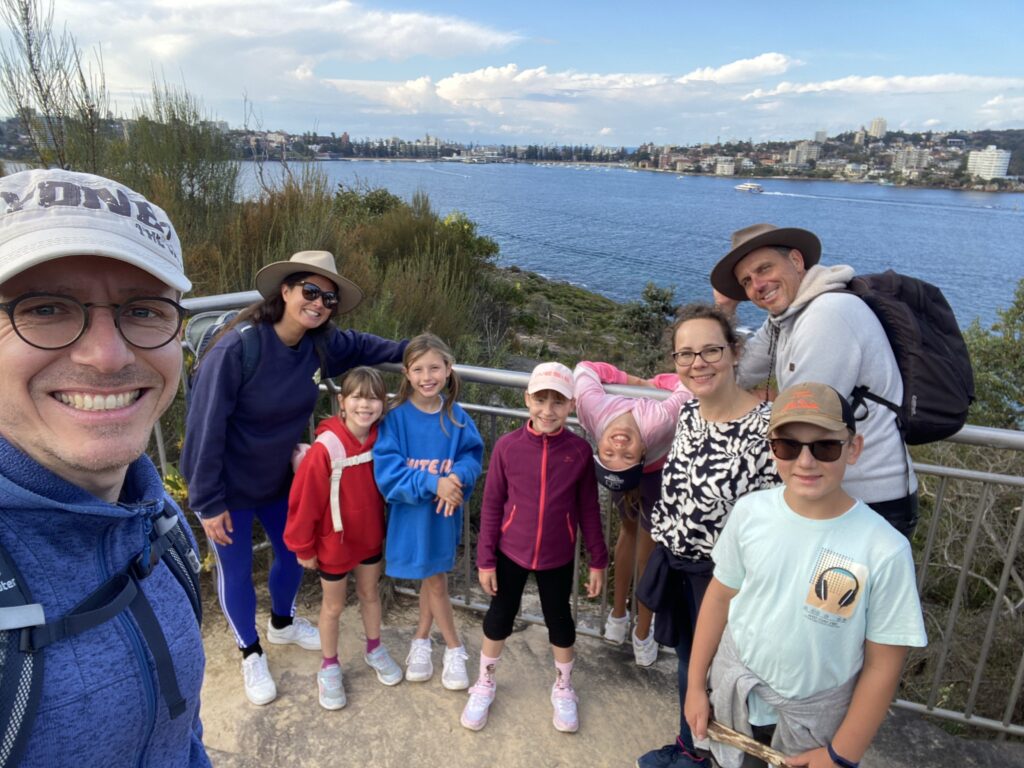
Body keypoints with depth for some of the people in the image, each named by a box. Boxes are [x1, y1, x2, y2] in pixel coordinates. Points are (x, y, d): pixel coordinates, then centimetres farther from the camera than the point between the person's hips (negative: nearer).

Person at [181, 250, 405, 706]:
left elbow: (358, 345, 11)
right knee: (235, 570, 12)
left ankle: (283, 623, 51)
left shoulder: (320, 344, -12)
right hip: (228, 484, -6)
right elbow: (205, 426, -25)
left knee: (293, 552, 21)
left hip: (277, 477, 6)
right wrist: (208, 502, -20)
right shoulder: (239, 347, -30)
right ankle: (251, 654, 38)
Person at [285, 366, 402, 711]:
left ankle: (374, 649, 47)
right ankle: (329, 668, 39)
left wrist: (384, 528, 8)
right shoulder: (325, 449, -29)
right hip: (334, 543, -4)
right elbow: (304, 502, -20)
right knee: (333, 606, 16)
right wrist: (303, 548, -11)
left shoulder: (381, 440, -15)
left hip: (371, 536, 4)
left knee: (370, 594, 24)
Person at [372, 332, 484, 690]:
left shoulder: (456, 416, -6)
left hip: (444, 509, 3)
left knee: (433, 578, 18)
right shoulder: (396, 417, -15)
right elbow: (387, 471, -20)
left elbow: (472, 456, -4)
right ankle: (454, 649, 31)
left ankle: (421, 641, 42)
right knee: (434, 581, 10)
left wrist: (457, 477, -26)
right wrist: (432, 482, -30)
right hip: (411, 511, -3)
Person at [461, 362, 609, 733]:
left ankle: (563, 688, 44)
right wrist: (485, 559, -4)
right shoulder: (507, 446, -15)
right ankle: (484, 684, 42)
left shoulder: (579, 450, -13)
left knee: (560, 621, 18)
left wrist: (598, 561, 0)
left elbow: (589, 509, -4)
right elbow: (491, 505, -7)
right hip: (511, 552, 0)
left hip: (558, 557, 1)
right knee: (499, 618, 17)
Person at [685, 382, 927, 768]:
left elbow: (882, 664, -12)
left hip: (815, 715, -2)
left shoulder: (884, 551, -23)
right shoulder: (750, 511, -14)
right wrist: (696, 684, 4)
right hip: (736, 691, 2)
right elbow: (720, 595, -2)